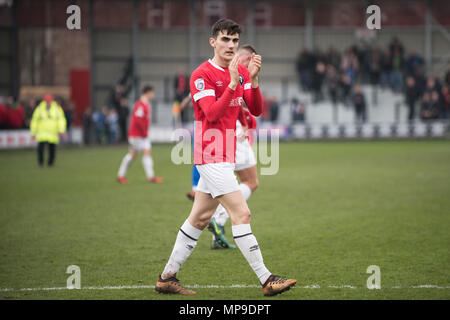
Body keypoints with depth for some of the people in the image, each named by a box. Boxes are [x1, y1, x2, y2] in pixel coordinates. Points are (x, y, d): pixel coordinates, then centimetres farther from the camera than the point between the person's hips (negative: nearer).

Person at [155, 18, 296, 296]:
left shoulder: (241, 73, 12)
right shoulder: (202, 75, -11)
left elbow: (256, 110, 3)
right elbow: (212, 114, -21)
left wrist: (253, 79, -12)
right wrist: (233, 82, -28)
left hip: (225, 156, 9)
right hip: (211, 156, -9)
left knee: (200, 218, 11)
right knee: (241, 214, -12)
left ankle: (167, 277, 17)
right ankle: (266, 279, -11)